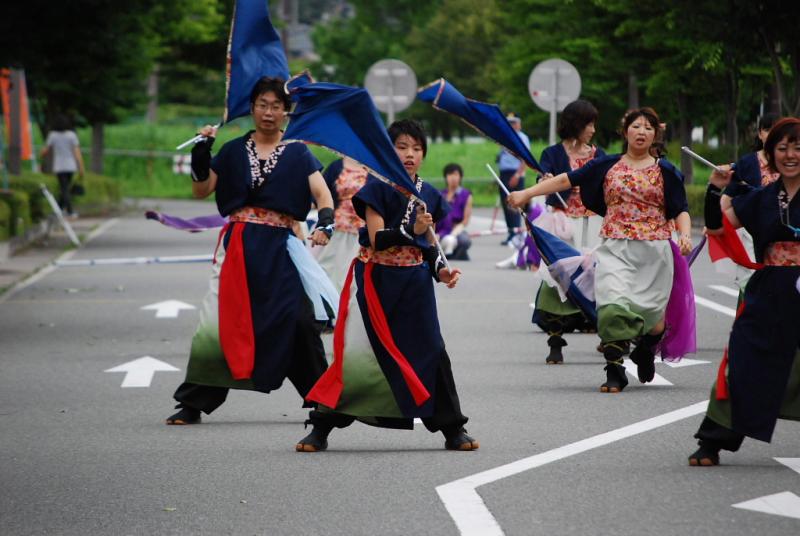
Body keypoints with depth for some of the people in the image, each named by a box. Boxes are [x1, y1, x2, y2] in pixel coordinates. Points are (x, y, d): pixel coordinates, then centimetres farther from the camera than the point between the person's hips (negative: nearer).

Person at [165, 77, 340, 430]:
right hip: (238, 246, 1)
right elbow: (201, 190, 9)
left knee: (300, 321, -12)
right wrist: (201, 154, -8)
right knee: (219, 322, -5)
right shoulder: (234, 151, 12)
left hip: (279, 249, -1)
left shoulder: (297, 154, 8)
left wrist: (325, 223, -24)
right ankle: (192, 404, 3)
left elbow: (323, 194, -3)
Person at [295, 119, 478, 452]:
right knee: (358, 352, -6)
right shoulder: (378, 189, -7)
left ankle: (453, 430, 12)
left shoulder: (429, 196, 9)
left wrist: (441, 271, 1)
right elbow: (377, 239, -15)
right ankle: (321, 430, 2)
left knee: (430, 351, 3)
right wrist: (411, 231, -29)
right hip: (378, 280, -4)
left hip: (415, 284, 4)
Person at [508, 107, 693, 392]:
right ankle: (614, 372, -12)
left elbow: (681, 210, 6)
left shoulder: (664, 171, 7)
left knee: (650, 314, 2)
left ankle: (646, 349, 37)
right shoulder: (607, 166, 9)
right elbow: (566, 180, 7)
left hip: (653, 251, 0)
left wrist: (685, 234, -15)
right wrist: (526, 193, 3)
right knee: (614, 306, -19)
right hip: (614, 249, 0)